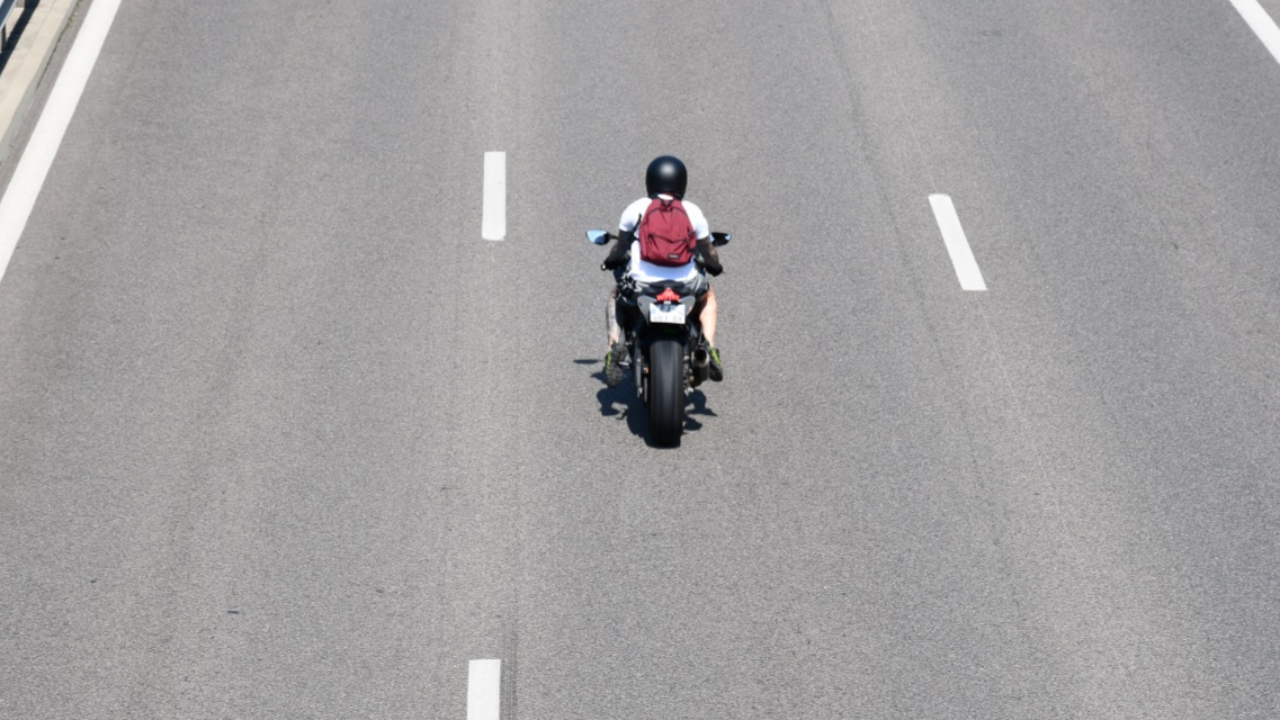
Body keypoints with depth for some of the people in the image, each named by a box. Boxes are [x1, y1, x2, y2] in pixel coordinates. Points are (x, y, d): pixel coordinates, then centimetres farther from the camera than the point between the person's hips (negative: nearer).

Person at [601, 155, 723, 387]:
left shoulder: (636, 209, 1)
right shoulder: (693, 212, 2)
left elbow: (621, 247, 8)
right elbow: (708, 252, 8)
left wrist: (610, 261, 30)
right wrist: (715, 266, 30)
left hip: (641, 282, 0)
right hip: (685, 284, 1)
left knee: (615, 295, 34)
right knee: (707, 296, 35)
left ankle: (614, 345, 10)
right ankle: (709, 347, 14)